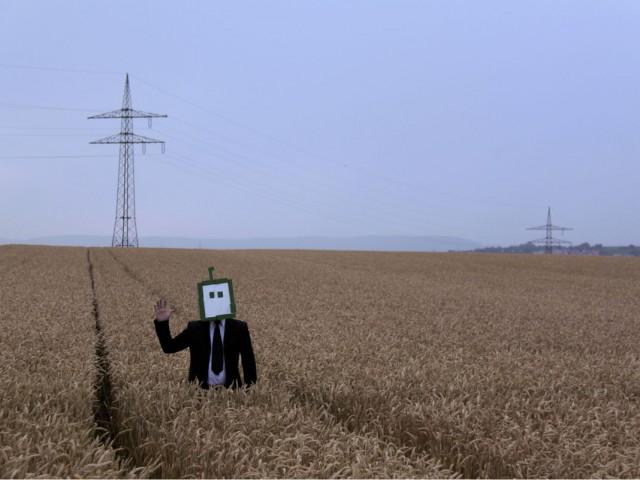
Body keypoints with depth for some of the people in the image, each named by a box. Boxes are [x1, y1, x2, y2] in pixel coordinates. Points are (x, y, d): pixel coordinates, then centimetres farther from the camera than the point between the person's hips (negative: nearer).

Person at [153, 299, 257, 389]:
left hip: (230, 389, 0)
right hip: (200, 389, 1)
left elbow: (249, 361, 5)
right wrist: (162, 322, -12)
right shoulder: (194, 328, 4)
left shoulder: (239, 328, 2)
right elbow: (169, 347, 1)